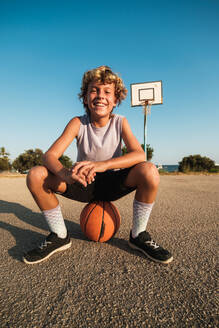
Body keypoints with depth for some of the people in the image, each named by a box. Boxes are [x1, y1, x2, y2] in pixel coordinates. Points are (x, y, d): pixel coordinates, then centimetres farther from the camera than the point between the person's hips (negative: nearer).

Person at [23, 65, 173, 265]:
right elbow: (50, 155, -20)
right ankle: (59, 236, -1)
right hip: (84, 184, 1)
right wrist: (66, 174, -44)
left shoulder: (120, 122, -9)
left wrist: (103, 164, -43)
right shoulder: (78, 123, -10)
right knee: (35, 176, -20)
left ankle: (138, 236, -6)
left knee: (149, 171, -29)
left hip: (113, 182, 0)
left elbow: (139, 153, -25)